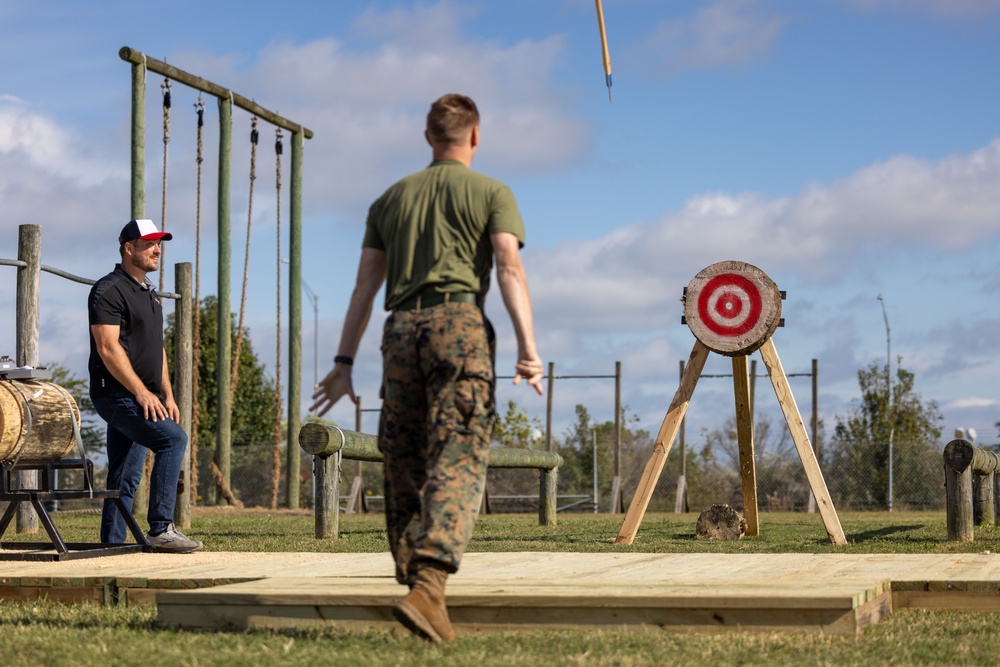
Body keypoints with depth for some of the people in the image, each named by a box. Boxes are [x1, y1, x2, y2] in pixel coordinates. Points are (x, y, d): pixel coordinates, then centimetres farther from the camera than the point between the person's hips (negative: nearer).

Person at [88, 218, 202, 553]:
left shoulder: (149, 293, 20)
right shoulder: (109, 290, -10)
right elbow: (108, 348, -18)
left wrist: (167, 394, 16)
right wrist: (142, 392, -20)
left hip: (140, 397, 10)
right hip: (116, 395, -10)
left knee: (126, 479, 8)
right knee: (173, 438, -23)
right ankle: (161, 529, -24)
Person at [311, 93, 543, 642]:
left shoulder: (391, 199, 22)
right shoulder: (491, 193, 11)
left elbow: (365, 285, 18)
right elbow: (510, 269, -5)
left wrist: (344, 361, 18)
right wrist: (528, 347, -12)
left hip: (402, 328, 4)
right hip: (460, 323, -4)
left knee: (403, 459, 13)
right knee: (458, 460, -13)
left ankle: (411, 572, 18)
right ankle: (428, 583, -29)